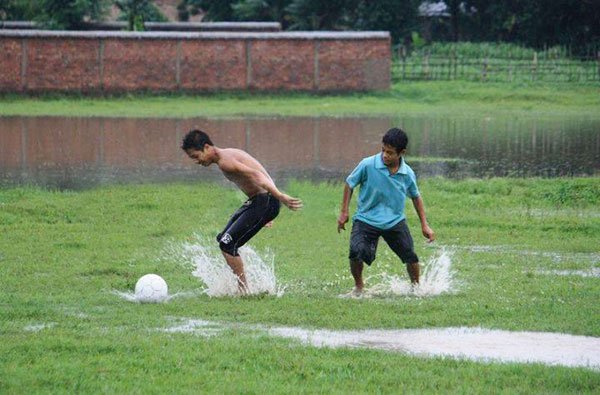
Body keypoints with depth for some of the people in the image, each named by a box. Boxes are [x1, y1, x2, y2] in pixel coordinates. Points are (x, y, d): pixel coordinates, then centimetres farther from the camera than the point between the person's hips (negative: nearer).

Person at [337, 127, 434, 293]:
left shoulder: (408, 174, -7)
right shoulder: (367, 165, -15)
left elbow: (415, 197, 12)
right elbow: (349, 184, 1)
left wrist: (424, 225, 12)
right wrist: (344, 212, 0)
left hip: (395, 222, 2)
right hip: (366, 219, -2)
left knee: (411, 257, -3)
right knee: (357, 252, -24)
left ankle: (416, 286, 27)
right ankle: (358, 285, 5)